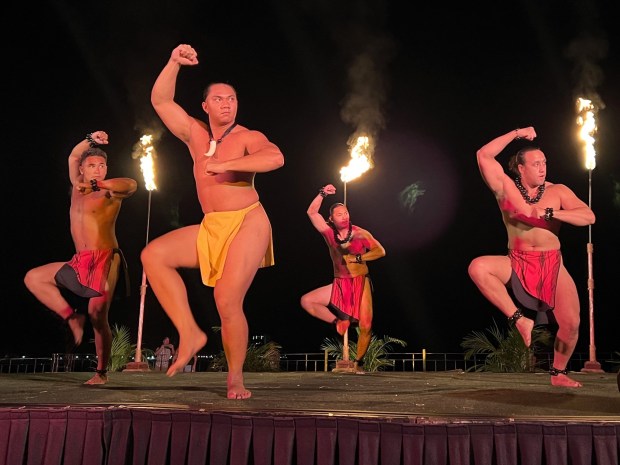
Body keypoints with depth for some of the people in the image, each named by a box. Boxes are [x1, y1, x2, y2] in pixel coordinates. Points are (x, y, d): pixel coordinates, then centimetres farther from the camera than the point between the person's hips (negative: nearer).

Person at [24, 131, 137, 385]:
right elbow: (73, 157, 25)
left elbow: (131, 185, -25)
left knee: (97, 314, -15)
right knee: (33, 278, 7)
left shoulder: (109, 192, -3)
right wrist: (90, 140, 8)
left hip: (105, 259, -7)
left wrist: (96, 184, -32)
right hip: (80, 262, 7)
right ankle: (72, 317, -1)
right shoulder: (78, 188, 16)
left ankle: (102, 372, -8)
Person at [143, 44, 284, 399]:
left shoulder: (249, 138, -4)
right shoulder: (195, 133, 10)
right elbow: (160, 100, 4)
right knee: (154, 255, -11)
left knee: (227, 300, -17)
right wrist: (174, 63, -10)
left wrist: (225, 164, -23)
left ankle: (236, 377, 3)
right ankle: (189, 333, -10)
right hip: (211, 227, 6)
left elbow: (275, 158, -26)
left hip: (248, 223, -6)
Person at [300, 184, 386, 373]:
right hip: (339, 284, 3)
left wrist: (358, 258, -16)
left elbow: (380, 251, -8)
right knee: (306, 301, -12)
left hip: (360, 283, -3)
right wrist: (322, 193, -10)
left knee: (366, 326, -11)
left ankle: (358, 362, 9)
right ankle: (338, 322, 1)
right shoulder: (329, 232, 1)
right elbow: (312, 212, -4)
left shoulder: (360, 234, -5)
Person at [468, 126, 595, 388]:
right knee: (477, 267, -30)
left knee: (571, 323, -11)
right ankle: (519, 319, -19)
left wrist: (549, 213, -18)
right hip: (517, 264, 0)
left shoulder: (557, 191, 3)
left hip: (552, 265, 1)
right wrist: (516, 134, -5)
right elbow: (484, 155, -9)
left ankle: (559, 373, 16)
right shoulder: (506, 188, 1)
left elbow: (589, 217, -7)